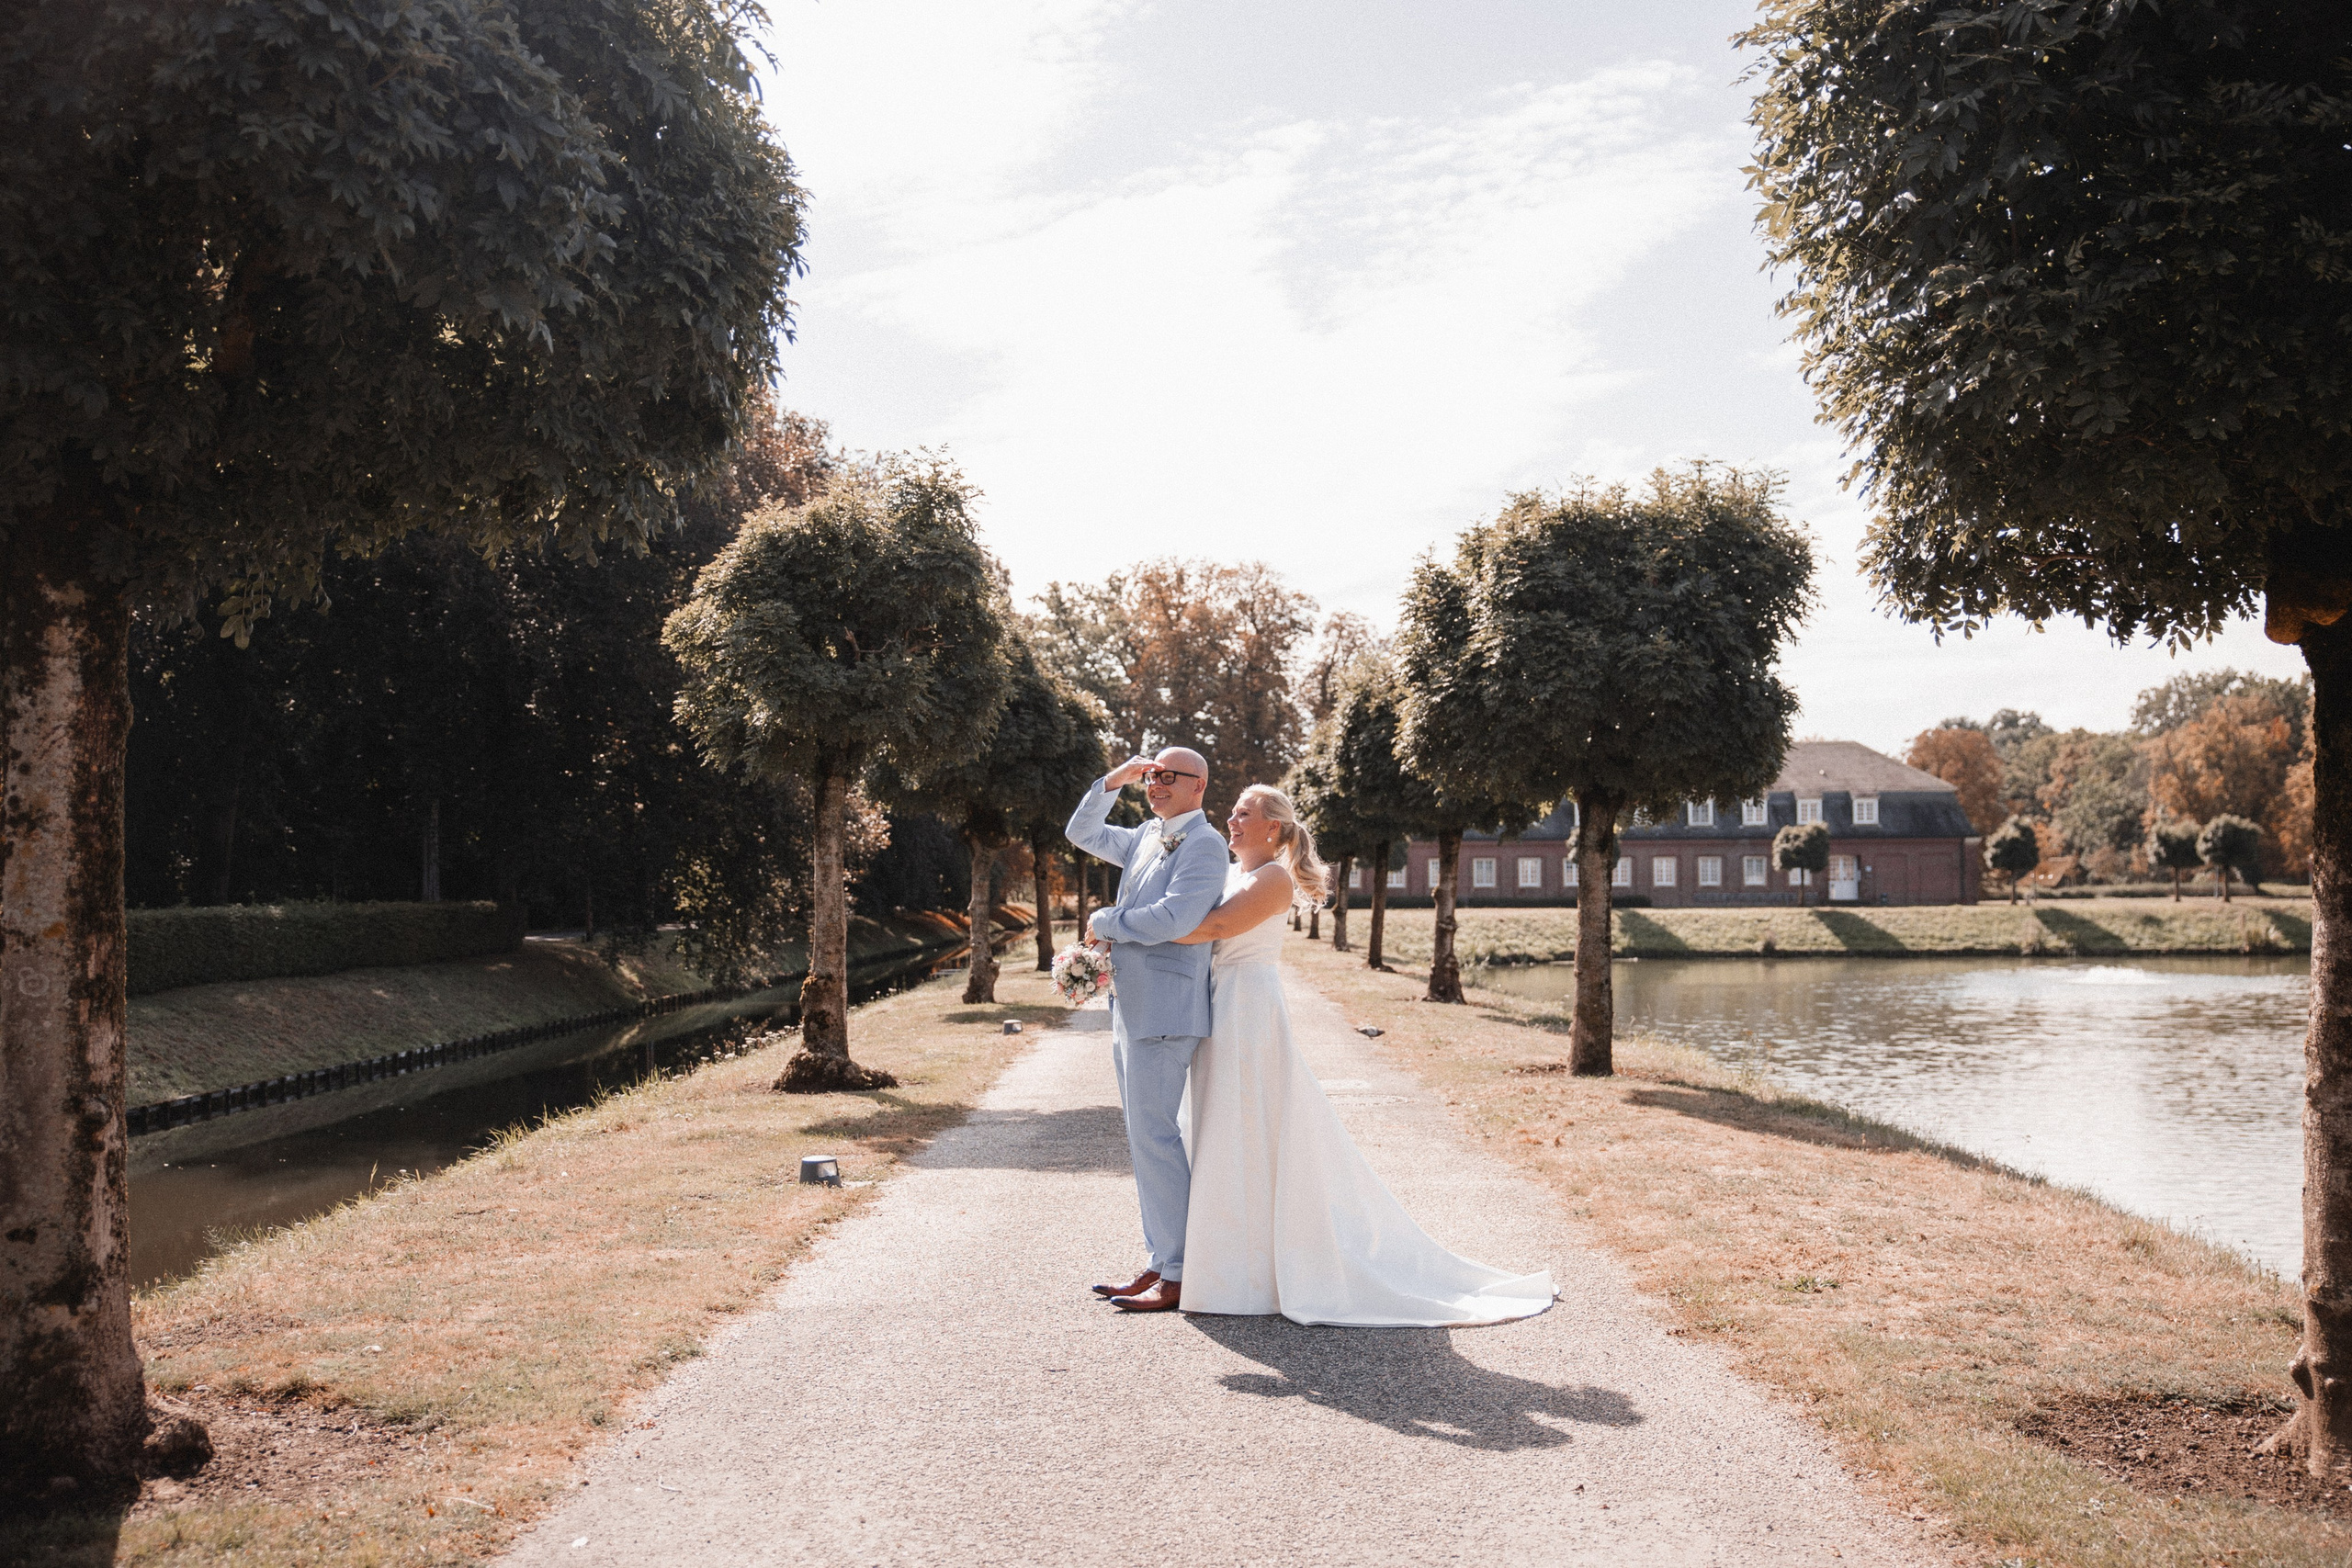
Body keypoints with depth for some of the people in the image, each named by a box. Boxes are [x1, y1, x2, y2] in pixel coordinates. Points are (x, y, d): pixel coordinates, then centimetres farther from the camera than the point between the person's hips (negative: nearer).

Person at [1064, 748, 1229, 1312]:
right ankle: (1159, 1262, 19)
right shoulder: (1145, 839, 16)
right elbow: (1082, 833, 27)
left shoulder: (1203, 844, -10)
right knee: (1147, 1137, 12)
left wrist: (1104, 922, -8)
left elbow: (1173, 919, -21)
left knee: (1154, 1135, -8)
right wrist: (1113, 781, 12)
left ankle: (1177, 1275, -1)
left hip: (1164, 1012, -9)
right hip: (1130, 1009, 9)